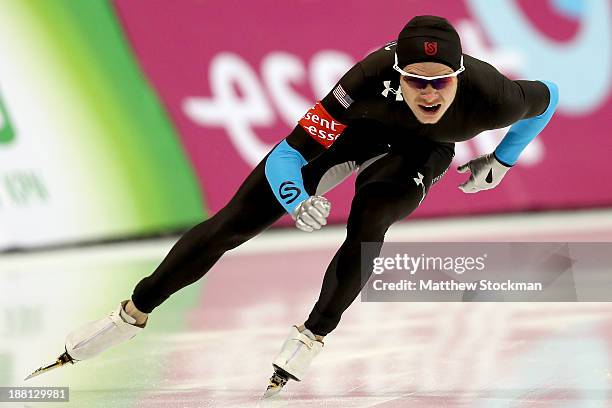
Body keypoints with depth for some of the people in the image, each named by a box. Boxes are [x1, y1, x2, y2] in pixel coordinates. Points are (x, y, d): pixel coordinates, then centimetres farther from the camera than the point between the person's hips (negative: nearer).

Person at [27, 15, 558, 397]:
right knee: (237, 221, -5)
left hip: (424, 151, 1)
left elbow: (548, 95, -12)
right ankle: (134, 313, 9)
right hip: (359, 125, -1)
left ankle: (314, 334, -6)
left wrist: (501, 162, -5)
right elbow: (286, 155, -33)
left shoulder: (490, 98, -38)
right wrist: (297, 202, -51)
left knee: (369, 221, -30)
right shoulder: (372, 80, -41)